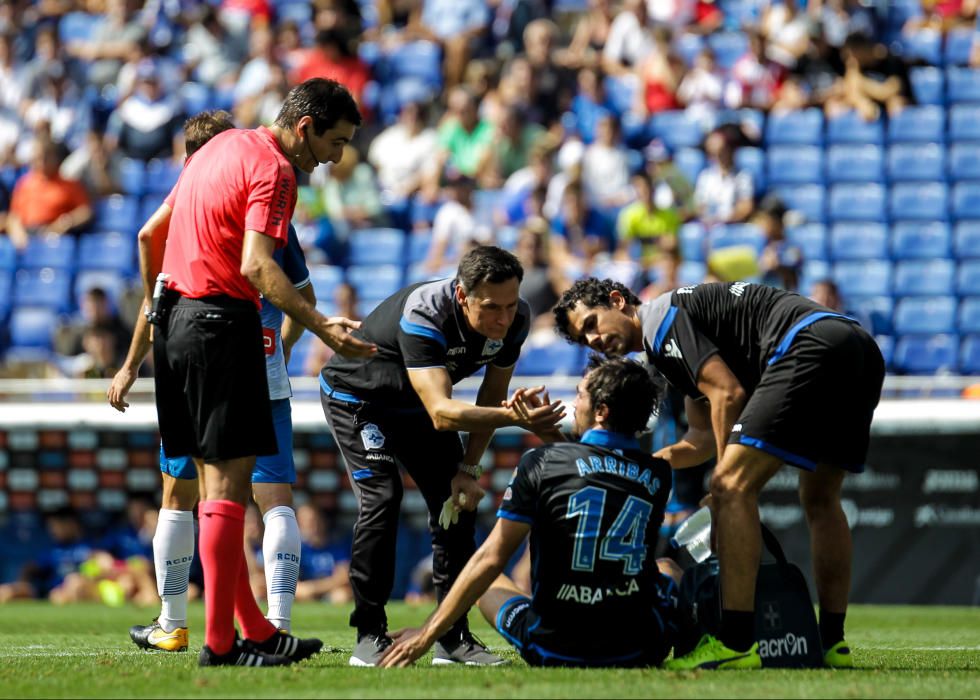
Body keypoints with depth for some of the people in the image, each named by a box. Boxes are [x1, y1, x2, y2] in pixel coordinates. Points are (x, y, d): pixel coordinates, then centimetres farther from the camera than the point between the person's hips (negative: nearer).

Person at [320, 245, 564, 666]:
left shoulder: (515, 319, -21)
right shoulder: (422, 315, -41)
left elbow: (490, 397, -5)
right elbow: (441, 412, -50)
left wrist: (469, 469, -9)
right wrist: (513, 417, -63)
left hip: (415, 405, 6)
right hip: (356, 396, -6)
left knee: (457, 503, -2)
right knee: (382, 498, -21)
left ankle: (453, 638, 4)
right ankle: (369, 636, -13)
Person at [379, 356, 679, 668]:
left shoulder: (540, 462, -7)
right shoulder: (657, 476, 0)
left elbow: (490, 559, -5)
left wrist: (427, 635, 0)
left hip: (552, 652, -2)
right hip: (640, 652, 2)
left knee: (489, 584, 29)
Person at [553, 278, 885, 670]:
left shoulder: (662, 317, 2)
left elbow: (728, 394, -7)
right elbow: (705, 434, 29)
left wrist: (727, 477, 1)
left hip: (811, 348, -10)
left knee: (731, 487, -12)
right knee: (820, 500, 22)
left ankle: (735, 645, -18)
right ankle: (832, 644, 23)